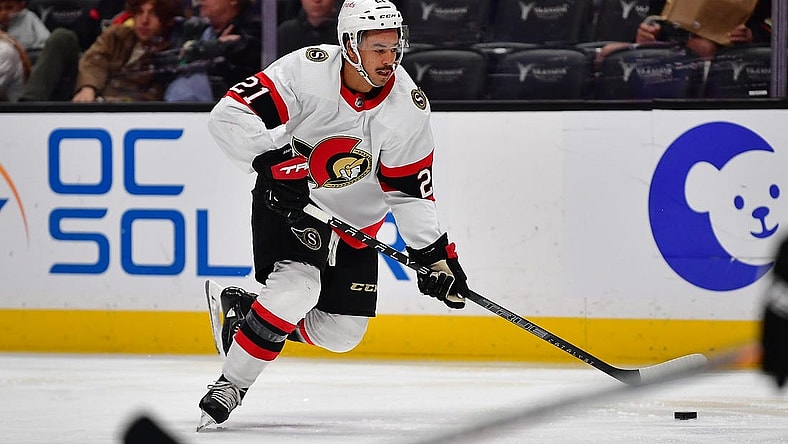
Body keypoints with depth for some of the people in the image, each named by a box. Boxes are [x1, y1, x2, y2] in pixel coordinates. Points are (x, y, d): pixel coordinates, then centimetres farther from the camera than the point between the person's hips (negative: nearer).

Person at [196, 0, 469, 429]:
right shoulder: (306, 70, -25)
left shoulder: (408, 107, -15)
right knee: (297, 286, -29)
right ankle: (229, 386, -16)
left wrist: (435, 255, -14)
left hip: (354, 217, 5)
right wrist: (274, 162, -39)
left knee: (341, 333, 2)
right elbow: (229, 115, -28)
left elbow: (410, 189, -7)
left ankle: (244, 311, 25)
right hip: (287, 200, -5)